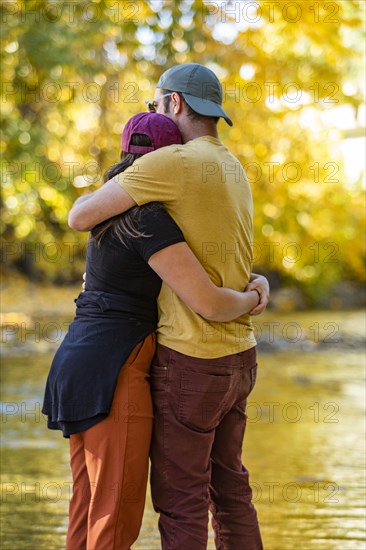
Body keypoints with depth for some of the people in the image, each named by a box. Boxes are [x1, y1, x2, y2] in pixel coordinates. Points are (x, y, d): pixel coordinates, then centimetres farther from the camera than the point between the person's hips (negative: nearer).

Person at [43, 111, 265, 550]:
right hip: (111, 372, -10)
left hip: (81, 364, 10)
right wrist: (251, 299, 3)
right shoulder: (150, 221, -14)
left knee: (90, 510, 13)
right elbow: (210, 304, -20)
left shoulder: (118, 211, 15)